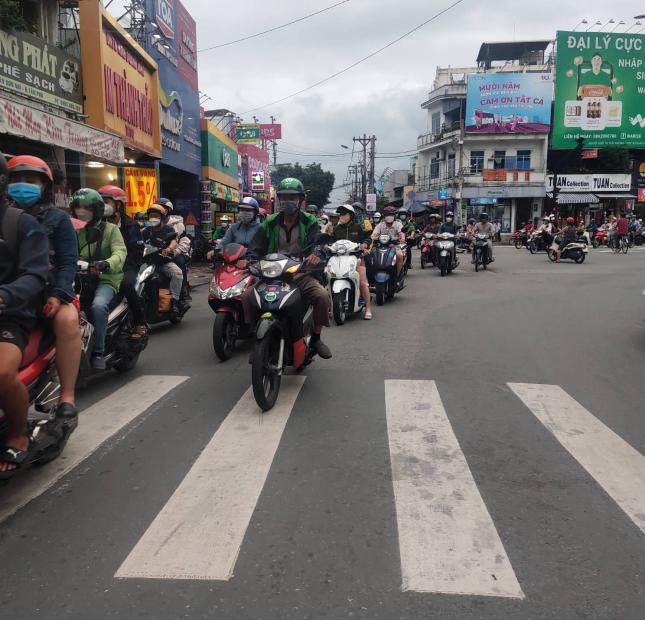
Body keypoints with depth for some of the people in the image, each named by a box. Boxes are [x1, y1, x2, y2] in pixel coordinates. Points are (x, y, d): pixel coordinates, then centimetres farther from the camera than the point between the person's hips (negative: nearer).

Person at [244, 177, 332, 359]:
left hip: (301, 274, -2)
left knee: (322, 295, -28)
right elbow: (257, 246, 4)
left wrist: (314, 255, -37)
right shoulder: (270, 223, 12)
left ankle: (315, 338, -4)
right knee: (247, 296, -17)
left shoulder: (309, 222, 5)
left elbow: (315, 242, -12)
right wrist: (248, 259, -18)